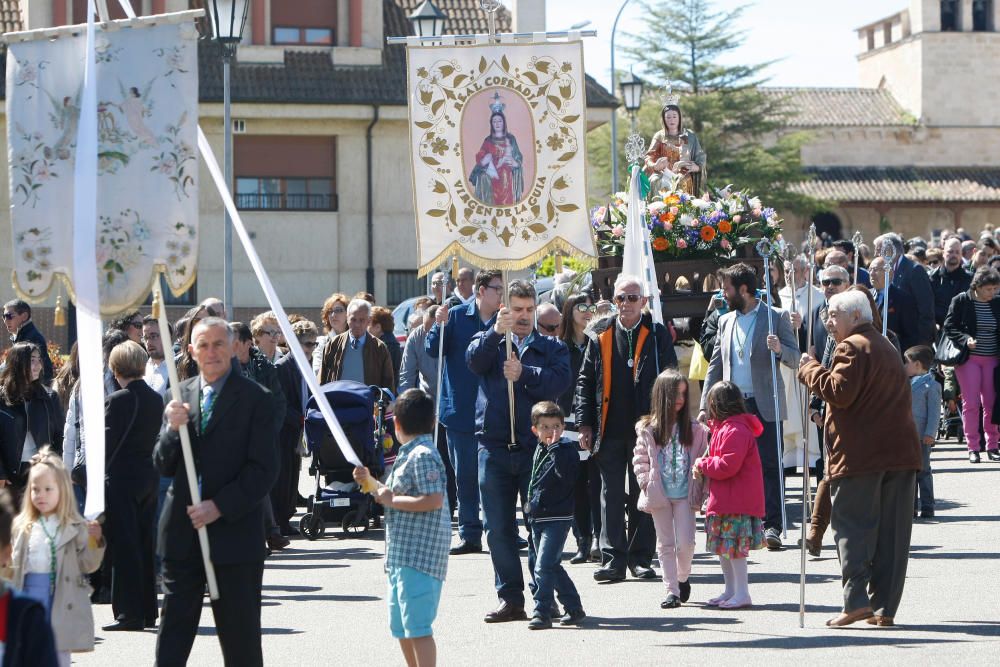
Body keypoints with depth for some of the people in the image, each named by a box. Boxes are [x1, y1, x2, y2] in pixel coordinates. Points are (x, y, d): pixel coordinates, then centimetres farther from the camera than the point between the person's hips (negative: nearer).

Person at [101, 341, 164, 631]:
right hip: (150, 477, 7)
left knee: (124, 547, -2)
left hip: (122, 479, -7)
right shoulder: (156, 398, 5)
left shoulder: (118, 400, -15)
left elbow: (109, 443, -15)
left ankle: (129, 613, -3)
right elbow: (157, 438, 10)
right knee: (145, 545, 14)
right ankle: (148, 612, 18)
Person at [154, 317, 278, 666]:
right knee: (173, 630, 6)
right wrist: (173, 428, -11)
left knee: (240, 637, 4)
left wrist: (219, 506, -16)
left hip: (234, 531, -4)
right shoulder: (179, 396, 9)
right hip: (182, 531, 4)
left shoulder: (254, 398, -5)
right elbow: (163, 466, 8)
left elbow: (263, 470, -10)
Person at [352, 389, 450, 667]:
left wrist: (391, 500, -18)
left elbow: (433, 500, -26)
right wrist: (371, 482, 20)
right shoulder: (409, 454, 17)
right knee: (401, 627, 18)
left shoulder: (422, 456, -15)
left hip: (419, 557, -11)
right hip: (401, 557, 11)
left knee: (417, 626, -10)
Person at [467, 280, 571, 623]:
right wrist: (495, 333, -27)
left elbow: (559, 381, -8)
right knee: (499, 529, 3)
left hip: (536, 446, -1)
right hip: (495, 448, 1)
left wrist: (524, 374, -22)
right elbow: (474, 361, -11)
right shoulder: (489, 341, 12)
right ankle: (510, 597, 10)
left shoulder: (552, 348, 11)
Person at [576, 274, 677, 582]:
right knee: (611, 495, -1)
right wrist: (585, 424, 1)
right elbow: (585, 381, 8)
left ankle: (640, 558, 13)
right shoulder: (600, 336, 6)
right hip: (609, 430, 1)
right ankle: (613, 560, 0)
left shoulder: (658, 335, 3)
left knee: (643, 496, 5)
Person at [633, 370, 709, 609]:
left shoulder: (694, 430, -1)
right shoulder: (647, 430, 0)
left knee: (685, 542, -6)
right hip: (659, 495, 1)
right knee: (665, 543, 5)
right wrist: (646, 483, -5)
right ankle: (672, 591, 9)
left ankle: (683, 579, 20)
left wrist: (700, 490, -3)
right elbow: (640, 459, 6)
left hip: (685, 494, 0)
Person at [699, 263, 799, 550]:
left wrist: (780, 349, -23)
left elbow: (795, 359, -1)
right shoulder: (726, 321, 17)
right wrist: (705, 405, 11)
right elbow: (715, 366, 18)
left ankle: (772, 525, -7)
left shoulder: (776, 317, 1)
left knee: (769, 464, -7)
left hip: (765, 405, -5)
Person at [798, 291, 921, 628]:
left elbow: (839, 392, -19)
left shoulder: (852, 347, -8)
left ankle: (856, 600, -13)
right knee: (892, 531, 5)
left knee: (852, 526, -4)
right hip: (900, 451, 8)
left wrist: (809, 369, -6)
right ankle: (885, 606, 4)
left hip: (860, 454, -8)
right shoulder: (887, 347, 22)